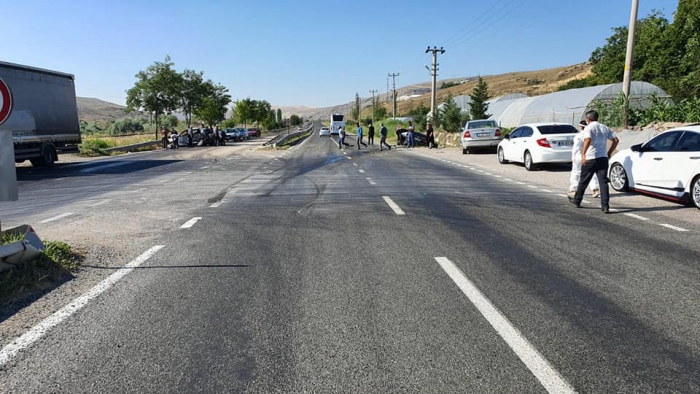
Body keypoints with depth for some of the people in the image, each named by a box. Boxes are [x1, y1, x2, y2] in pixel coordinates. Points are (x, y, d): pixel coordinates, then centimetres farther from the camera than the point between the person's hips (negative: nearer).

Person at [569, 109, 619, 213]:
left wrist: (583, 154, -27)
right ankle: (605, 206, -6)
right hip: (603, 158, 5)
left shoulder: (588, 128, -7)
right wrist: (609, 152, 16)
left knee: (583, 181, 11)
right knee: (603, 182, 0)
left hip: (590, 159, -5)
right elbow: (616, 140, 11)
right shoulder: (605, 128, 12)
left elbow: (588, 140, -26)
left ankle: (577, 200, 26)